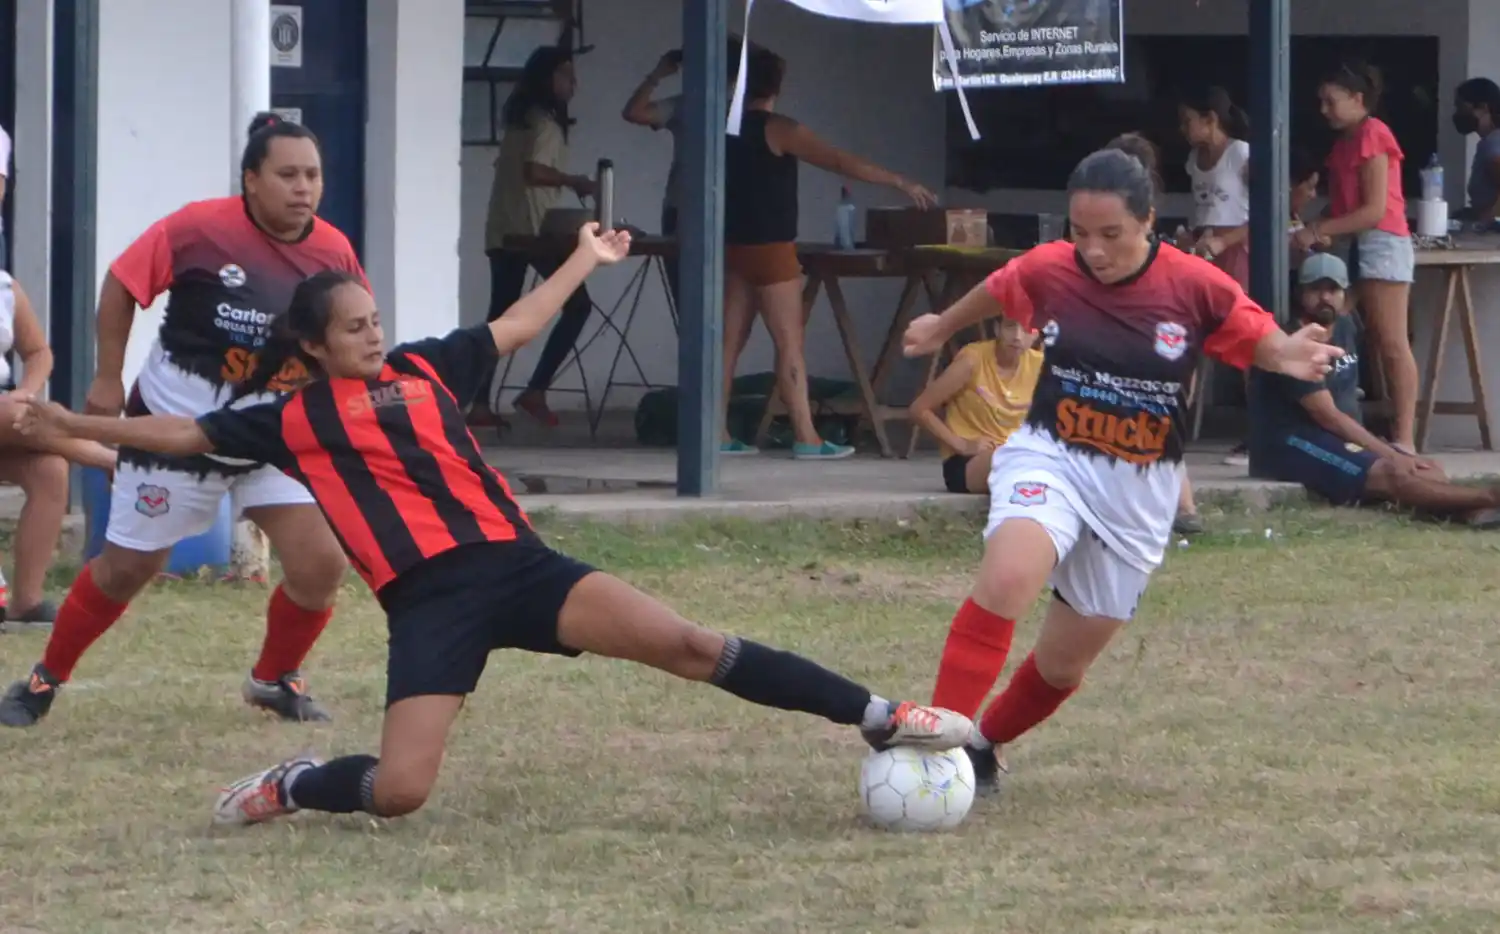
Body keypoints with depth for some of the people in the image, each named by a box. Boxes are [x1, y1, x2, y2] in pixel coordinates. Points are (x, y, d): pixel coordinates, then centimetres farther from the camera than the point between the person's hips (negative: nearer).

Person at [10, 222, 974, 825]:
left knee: (691, 645, -12)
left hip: (518, 564, 2)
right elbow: (186, 434, 15)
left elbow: (516, 329, 30)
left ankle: (880, 718, -13)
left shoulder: (423, 367, 17)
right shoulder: (296, 420, 9)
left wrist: (585, 259, 38)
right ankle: (291, 787, 15)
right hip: (429, 601, -2)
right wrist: (79, 426, 14)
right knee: (397, 790, -18)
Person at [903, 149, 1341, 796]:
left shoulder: (1197, 288, -13)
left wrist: (1290, 356, -28)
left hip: (1138, 490, 1)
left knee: (1065, 662, 12)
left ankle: (985, 744, 40)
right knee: (1007, 578, -33)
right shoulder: (1045, 272, -7)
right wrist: (941, 327, 35)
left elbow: (1263, 343, -2)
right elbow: (995, 294, 15)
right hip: (1048, 458, -1)